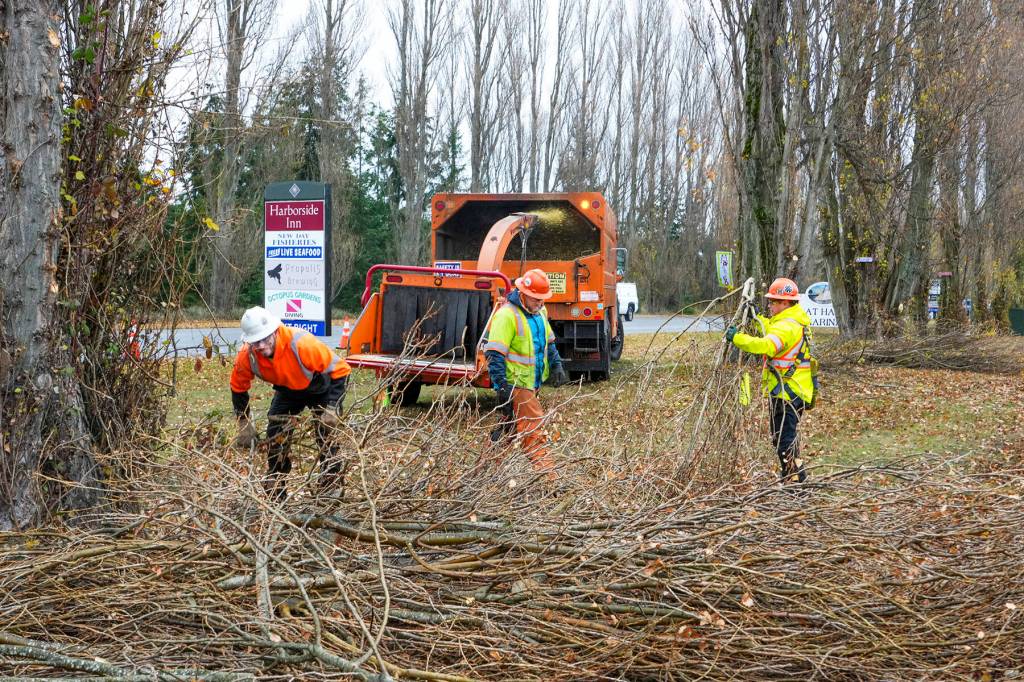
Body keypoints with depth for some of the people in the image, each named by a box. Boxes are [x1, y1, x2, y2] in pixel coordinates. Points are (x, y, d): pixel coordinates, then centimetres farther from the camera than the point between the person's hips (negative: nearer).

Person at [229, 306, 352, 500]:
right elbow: (238, 387, -5)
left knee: (327, 433, -18)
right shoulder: (246, 356, -26)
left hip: (320, 388, -4)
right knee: (276, 433, -6)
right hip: (288, 391, 4)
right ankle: (274, 492, 7)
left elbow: (339, 370, -31)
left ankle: (333, 489, -11)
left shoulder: (302, 344, -41)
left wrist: (332, 408, -35)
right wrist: (244, 422, -5)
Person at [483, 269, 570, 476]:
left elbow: (549, 341, 25)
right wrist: (502, 386, -23)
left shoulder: (539, 312, 10)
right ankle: (547, 473, -12)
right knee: (534, 429, -11)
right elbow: (495, 354, -20)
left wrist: (557, 365, 13)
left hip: (533, 382, 9)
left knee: (512, 424, 18)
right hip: (516, 384, -9)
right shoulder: (507, 315, -18)